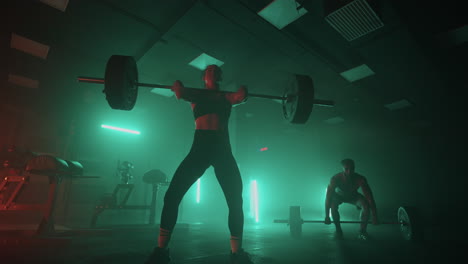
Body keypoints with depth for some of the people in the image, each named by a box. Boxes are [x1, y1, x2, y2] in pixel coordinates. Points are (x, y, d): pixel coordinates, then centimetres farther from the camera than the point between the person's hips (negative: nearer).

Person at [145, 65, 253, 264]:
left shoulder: (226, 97, 21)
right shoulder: (196, 94, 18)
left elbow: (241, 97, -1)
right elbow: (180, 94, -4)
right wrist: (177, 86, 15)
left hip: (223, 149, 2)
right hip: (200, 147, -1)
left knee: (236, 201, -2)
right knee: (172, 196, -10)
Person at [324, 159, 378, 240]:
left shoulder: (360, 179, -33)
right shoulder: (335, 179, -36)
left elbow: (370, 197, -30)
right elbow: (328, 198, -33)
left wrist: (374, 216, -33)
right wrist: (327, 216, -33)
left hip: (353, 195, 2)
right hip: (339, 195, -1)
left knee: (366, 205, -27)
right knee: (333, 206, -33)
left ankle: (362, 231, -4)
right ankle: (338, 229, -8)